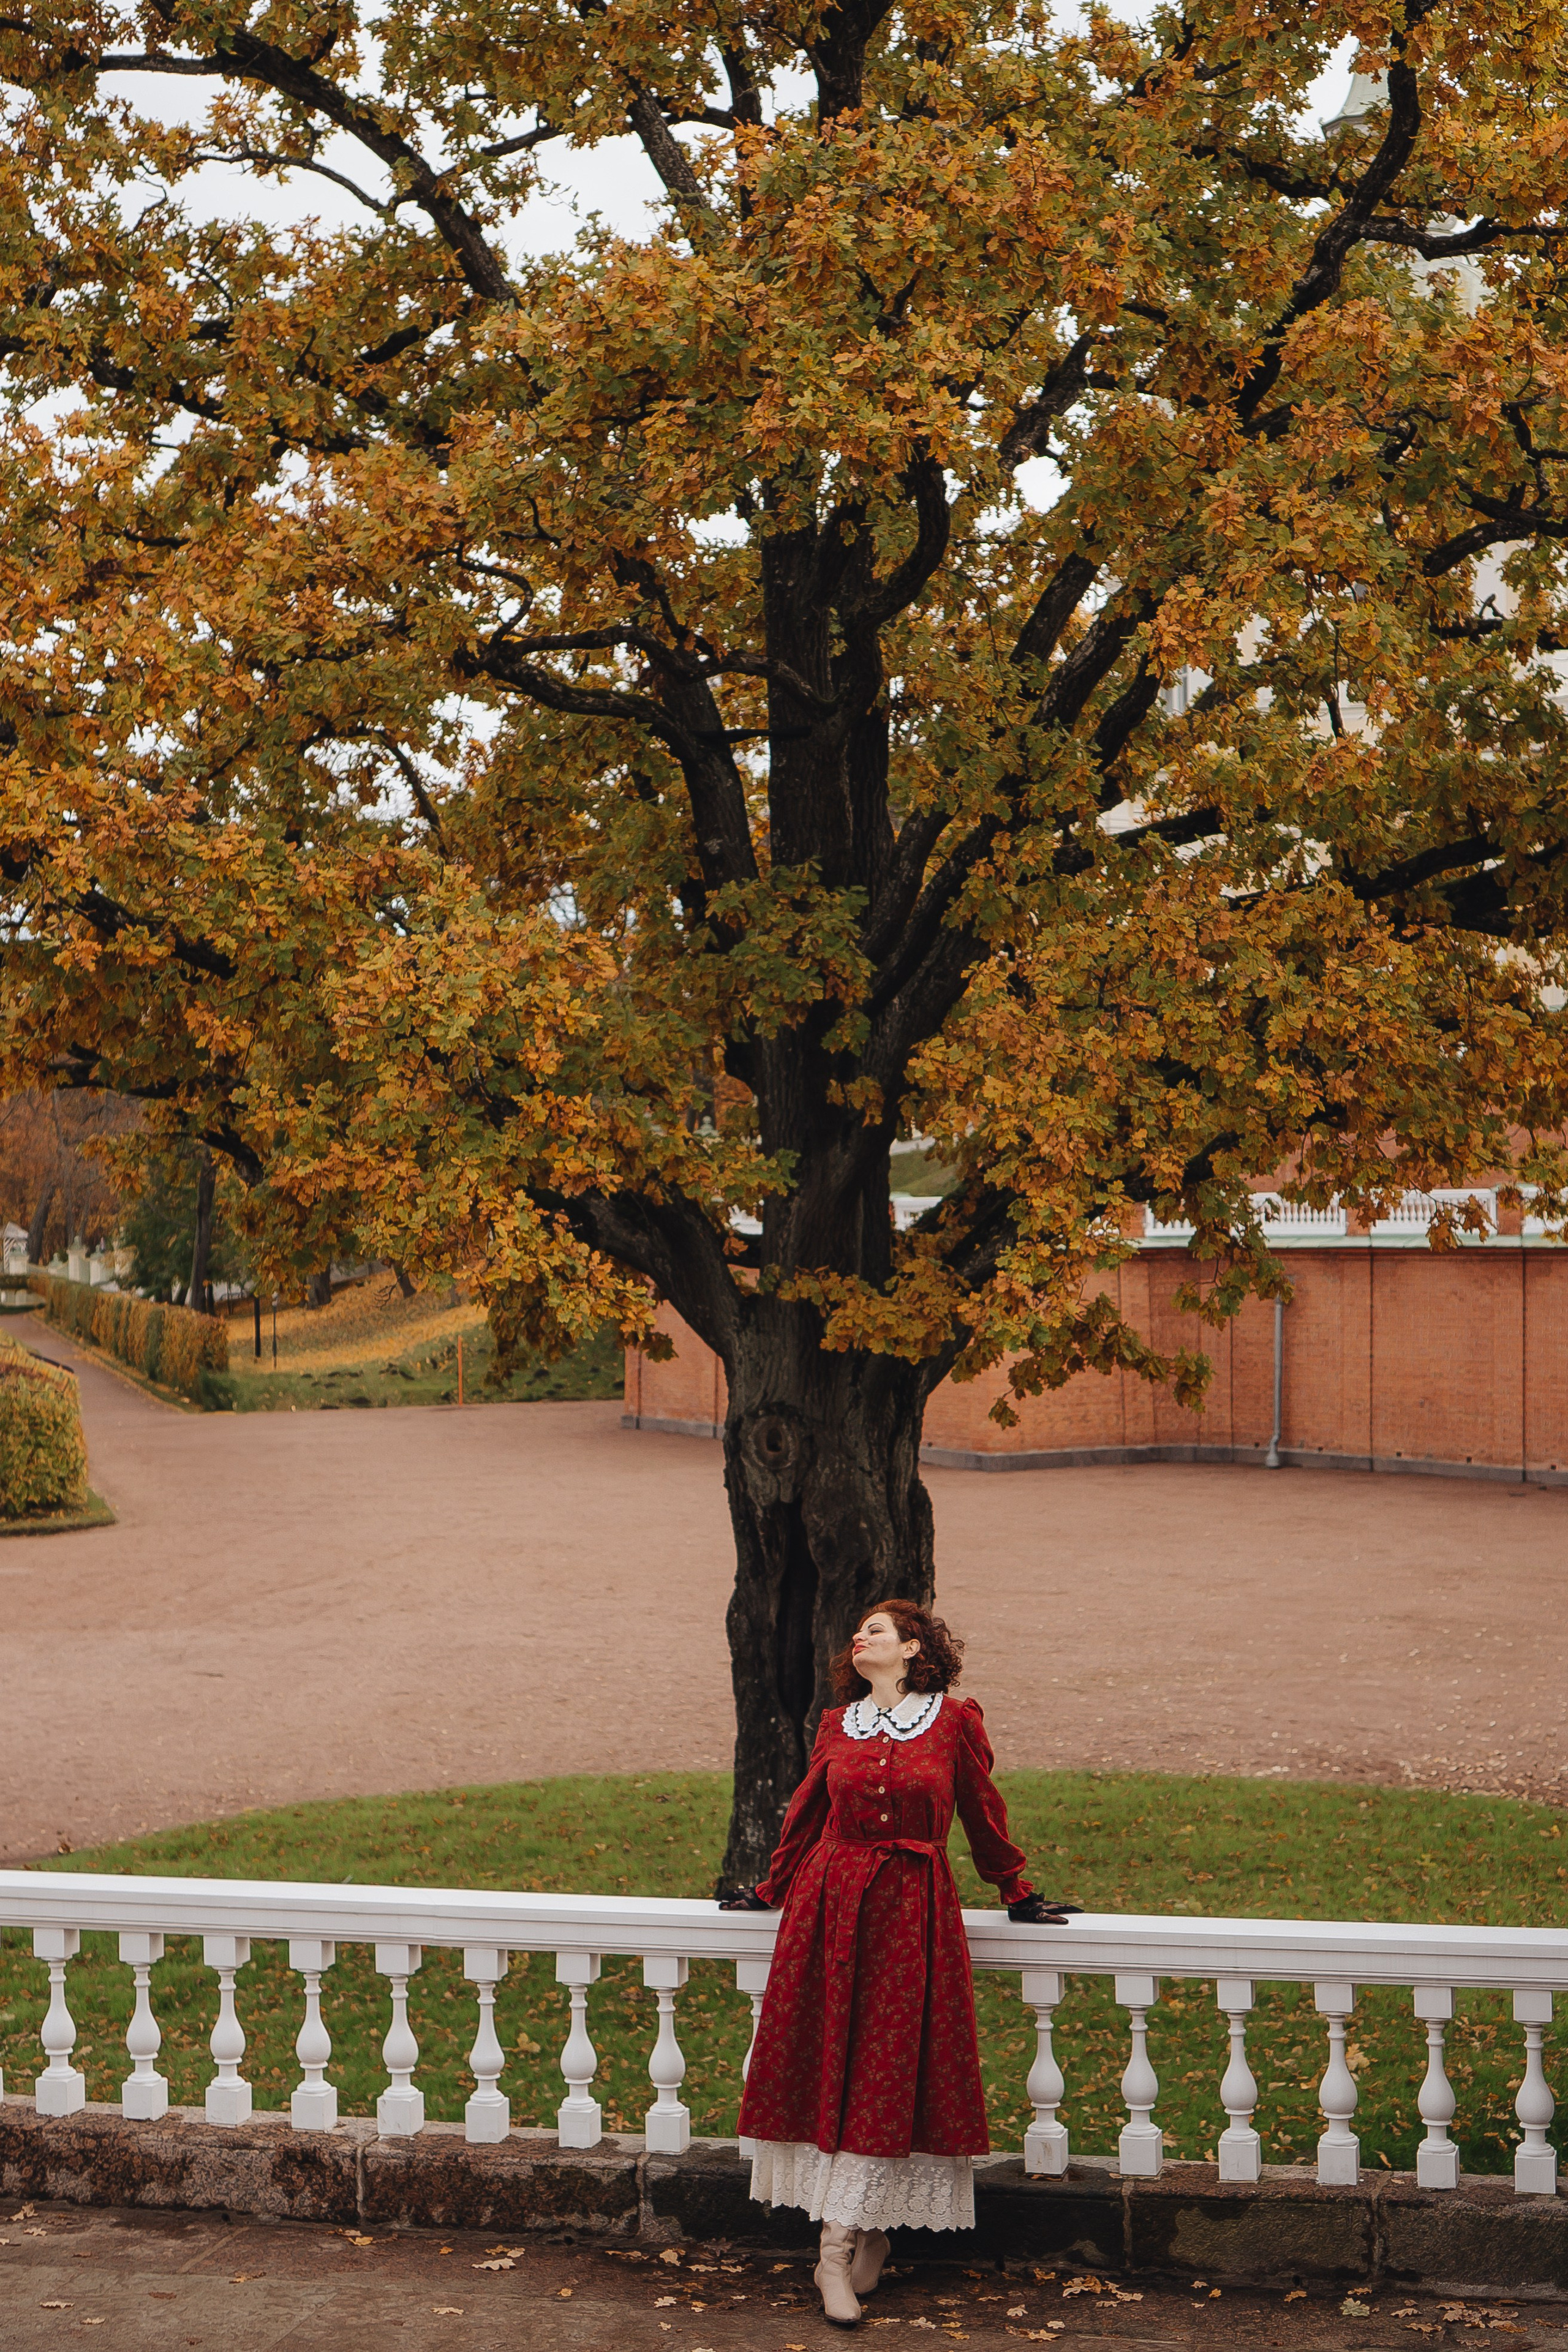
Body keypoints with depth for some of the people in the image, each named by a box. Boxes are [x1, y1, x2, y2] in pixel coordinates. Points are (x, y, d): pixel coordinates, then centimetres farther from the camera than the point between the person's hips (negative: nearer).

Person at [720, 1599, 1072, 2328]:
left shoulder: (956, 1722, 0)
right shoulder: (837, 1724, 8)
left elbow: (983, 1817, 9)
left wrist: (1017, 1896, 15)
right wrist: (770, 1891, 24)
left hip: (913, 1912, -2)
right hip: (829, 1906, 3)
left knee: (889, 2073, -3)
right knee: (832, 2066, 1)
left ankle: (838, 2248, 2)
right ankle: (863, 2237, 9)